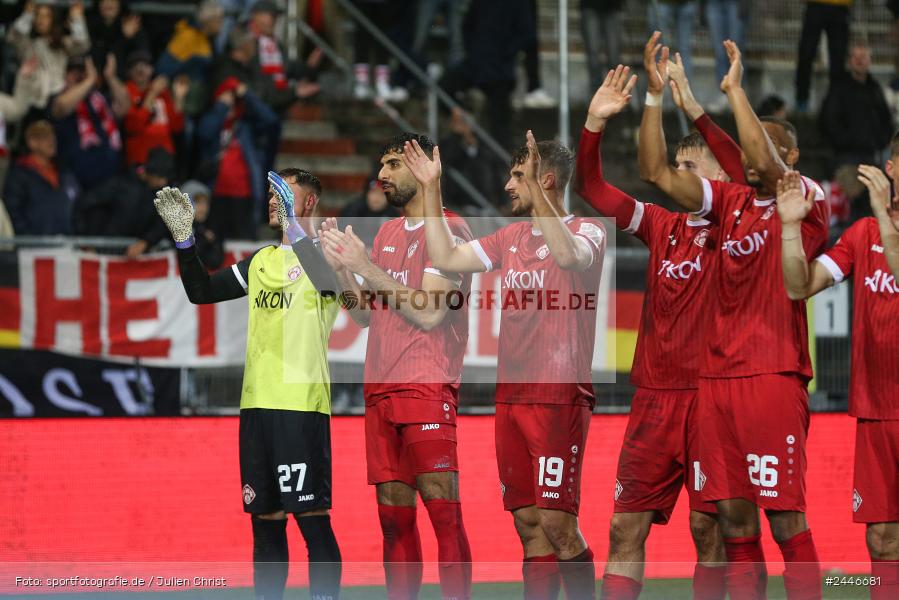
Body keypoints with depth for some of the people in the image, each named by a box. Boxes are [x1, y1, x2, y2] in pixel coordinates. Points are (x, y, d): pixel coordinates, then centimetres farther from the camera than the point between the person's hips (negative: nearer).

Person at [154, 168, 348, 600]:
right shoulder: (261, 261, 18)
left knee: (313, 520, -8)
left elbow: (333, 281, -25)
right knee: (265, 520, 9)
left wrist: (297, 229, -36)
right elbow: (201, 292, 19)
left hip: (302, 406, -7)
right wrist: (184, 238, 6)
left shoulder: (322, 254, -3)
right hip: (257, 404, 7)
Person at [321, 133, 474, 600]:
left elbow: (430, 313, -15)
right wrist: (341, 266, 4)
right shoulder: (387, 233, 20)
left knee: (442, 509, -12)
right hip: (381, 387, 8)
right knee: (393, 514, 6)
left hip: (428, 386, -8)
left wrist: (367, 267, -13)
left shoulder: (448, 230, -5)